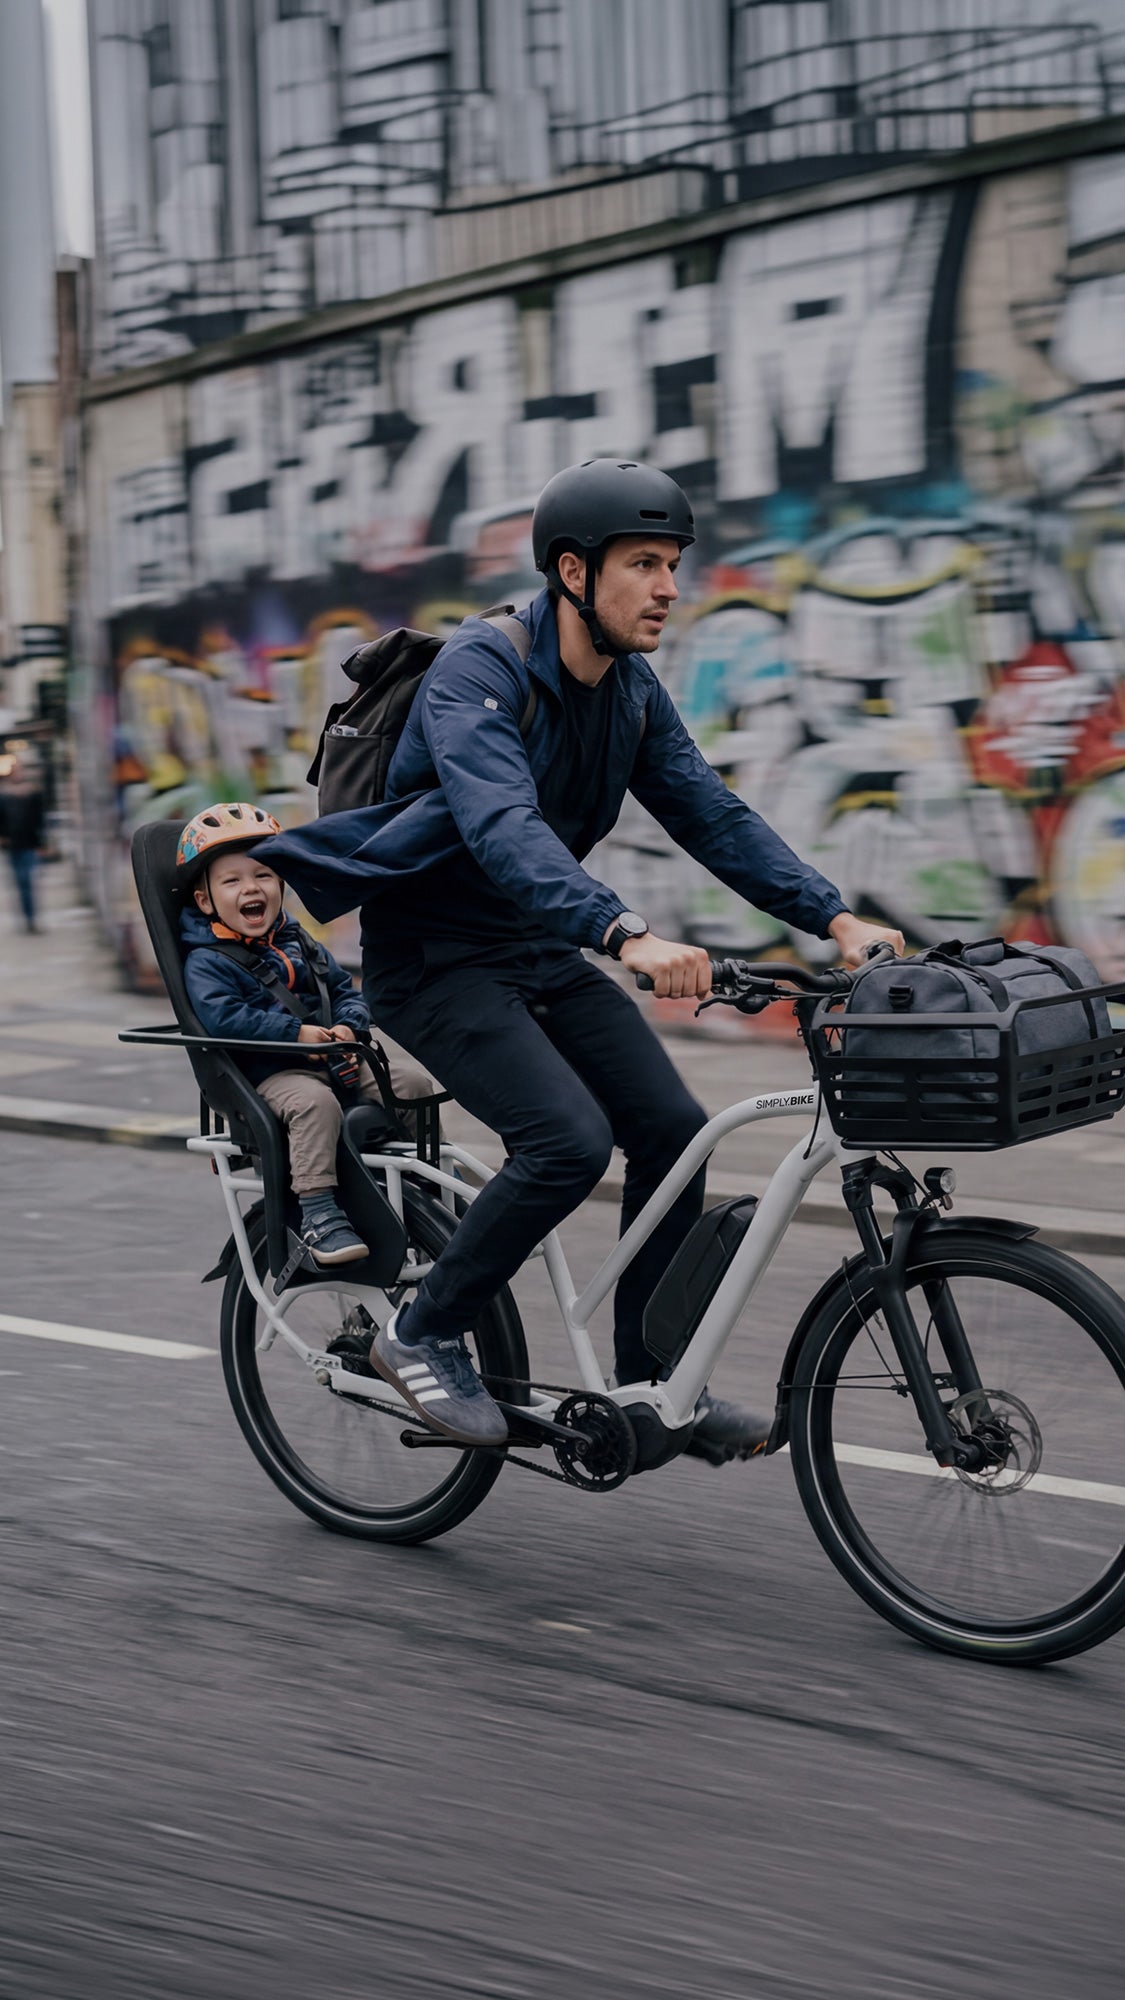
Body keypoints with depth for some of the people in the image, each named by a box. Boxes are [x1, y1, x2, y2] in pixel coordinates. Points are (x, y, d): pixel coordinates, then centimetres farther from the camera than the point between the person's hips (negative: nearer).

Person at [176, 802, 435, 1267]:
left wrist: (348, 1026, -4)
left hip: (334, 1059, 7)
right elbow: (223, 1016, -19)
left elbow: (344, 989, 20)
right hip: (271, 1073, -7)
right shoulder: (205, 962, -4)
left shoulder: (298, 944, 20)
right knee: (314, 1101, -38)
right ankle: (318, 1215, -38)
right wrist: (296, 1032, -22)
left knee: (412, 1081, -8)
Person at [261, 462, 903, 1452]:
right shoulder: (479, 668, -24)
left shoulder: (634, 690, 1)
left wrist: (836, 918, -12)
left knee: (672, 1128, -6)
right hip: (435, 956, -7)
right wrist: (627, 935, -54)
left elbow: (713, 815, 1)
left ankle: (650, 1380, 7)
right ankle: (424, 1336, -4)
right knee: (570, 1139, -24)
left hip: (538, 949, 7)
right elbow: (503, 826, -40)